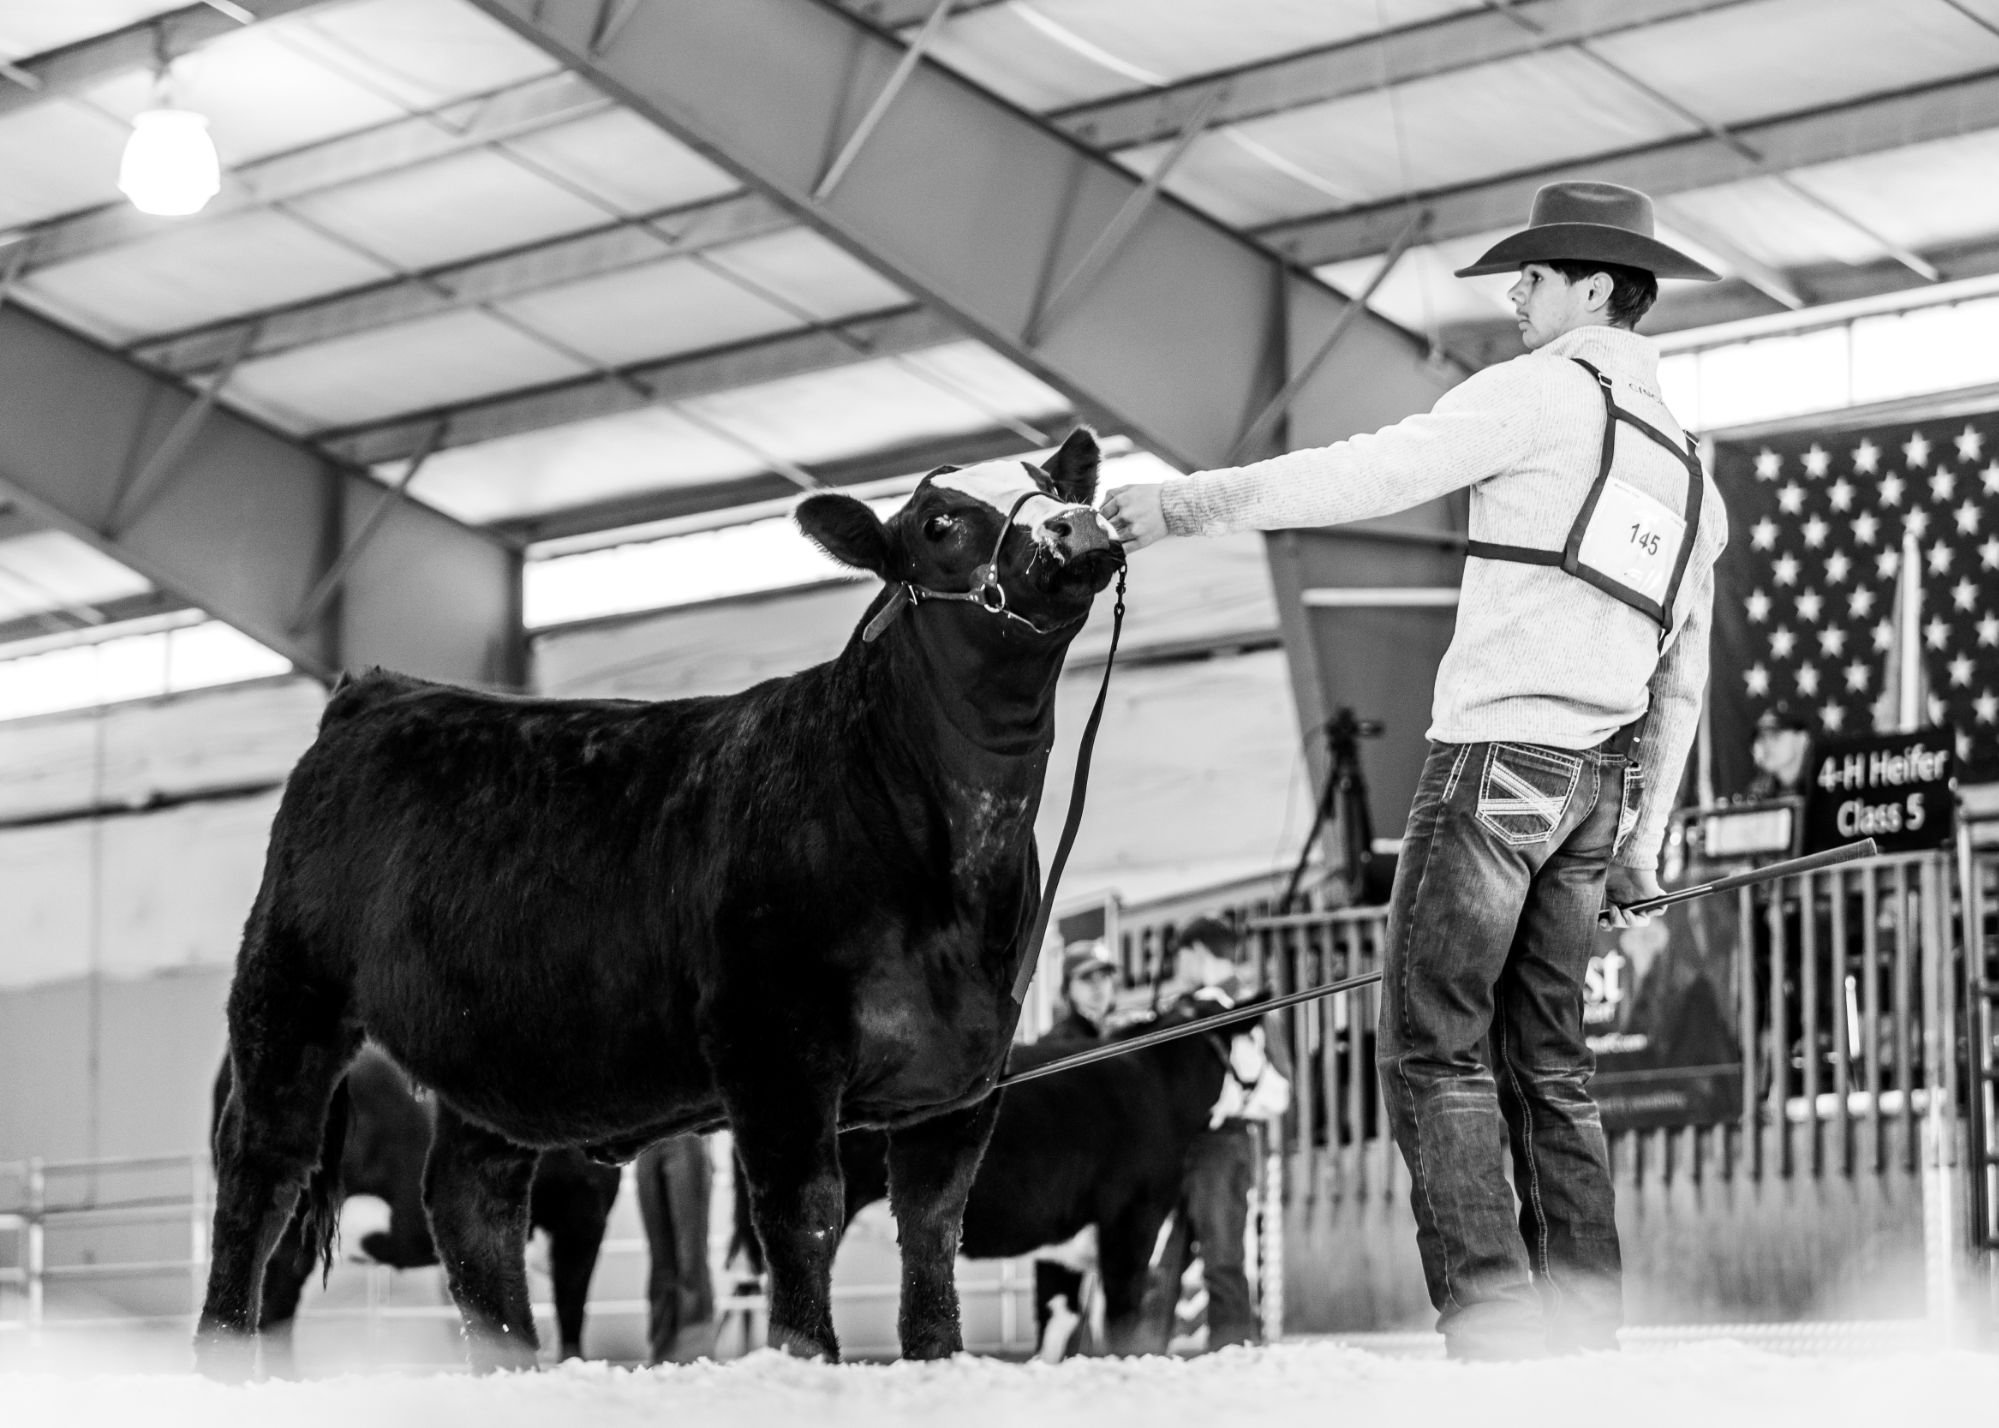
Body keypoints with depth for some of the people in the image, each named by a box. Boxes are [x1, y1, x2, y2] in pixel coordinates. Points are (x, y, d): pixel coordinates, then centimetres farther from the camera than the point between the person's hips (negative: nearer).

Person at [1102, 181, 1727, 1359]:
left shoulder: (1544, 391, -4)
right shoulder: (1691, 473, 22)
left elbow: (1368, 476, -14)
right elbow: (1683, 681, 23)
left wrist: (1188, 502, -14)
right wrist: (1642, 844, 26)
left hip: (1499, 753, -8)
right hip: (1602, 778, 8)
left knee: (1435, 1044, -7)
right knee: (1549, 1058, 12)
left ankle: (1492, 1318, -14)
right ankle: (1585, 1326, 8)